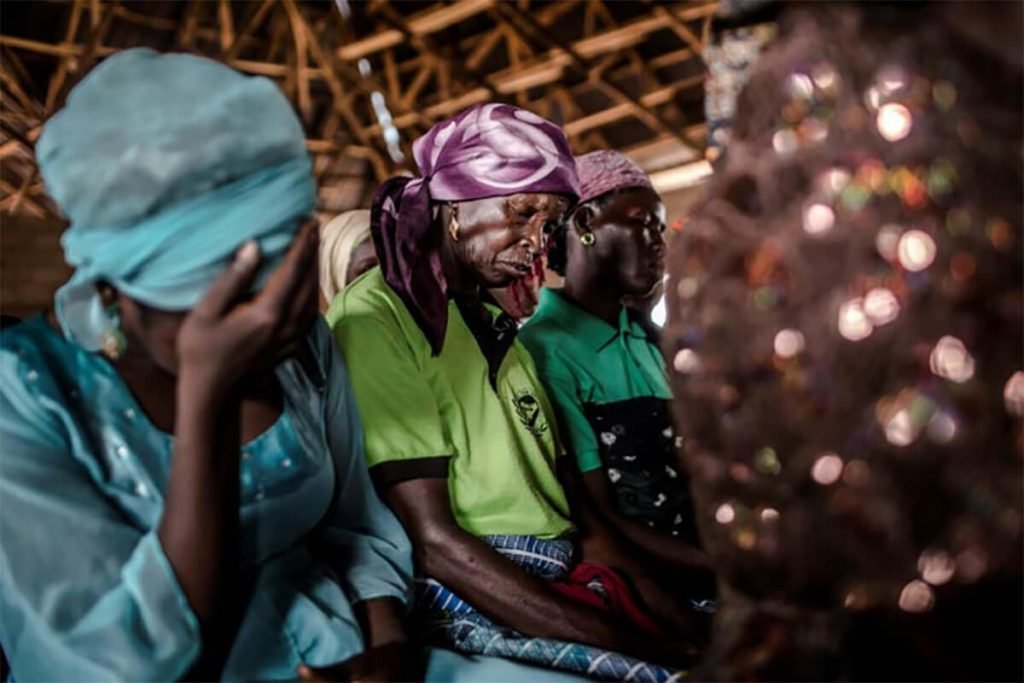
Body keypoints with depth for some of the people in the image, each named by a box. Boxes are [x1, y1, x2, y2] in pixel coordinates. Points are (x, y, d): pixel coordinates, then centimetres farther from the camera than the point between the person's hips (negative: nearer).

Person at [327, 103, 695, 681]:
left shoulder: (499, 330, 19)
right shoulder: (378, 316, -7)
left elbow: (580, 506, 14)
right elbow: (434, 542, -15)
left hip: (562, 588, 8)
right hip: (469, 604, -8)